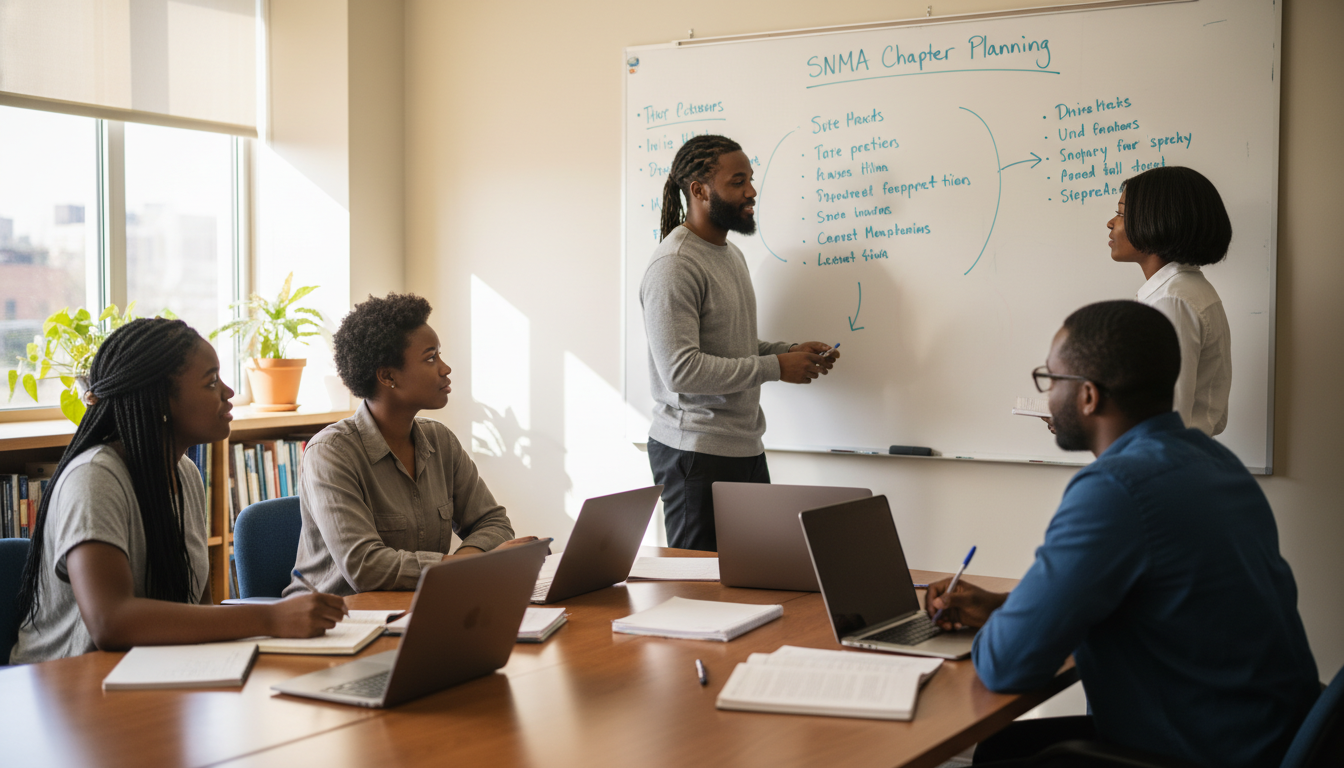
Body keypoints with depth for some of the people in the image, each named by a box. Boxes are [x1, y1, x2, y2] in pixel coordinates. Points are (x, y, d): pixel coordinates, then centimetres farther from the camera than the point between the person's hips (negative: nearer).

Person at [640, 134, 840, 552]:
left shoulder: (731, 254, 17)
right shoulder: (674, 266, -15)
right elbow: (681, 370, -23)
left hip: (745, 448, 9)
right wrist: (774, 368, -16)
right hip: (696, 453, -9)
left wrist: (790, 351, 8)